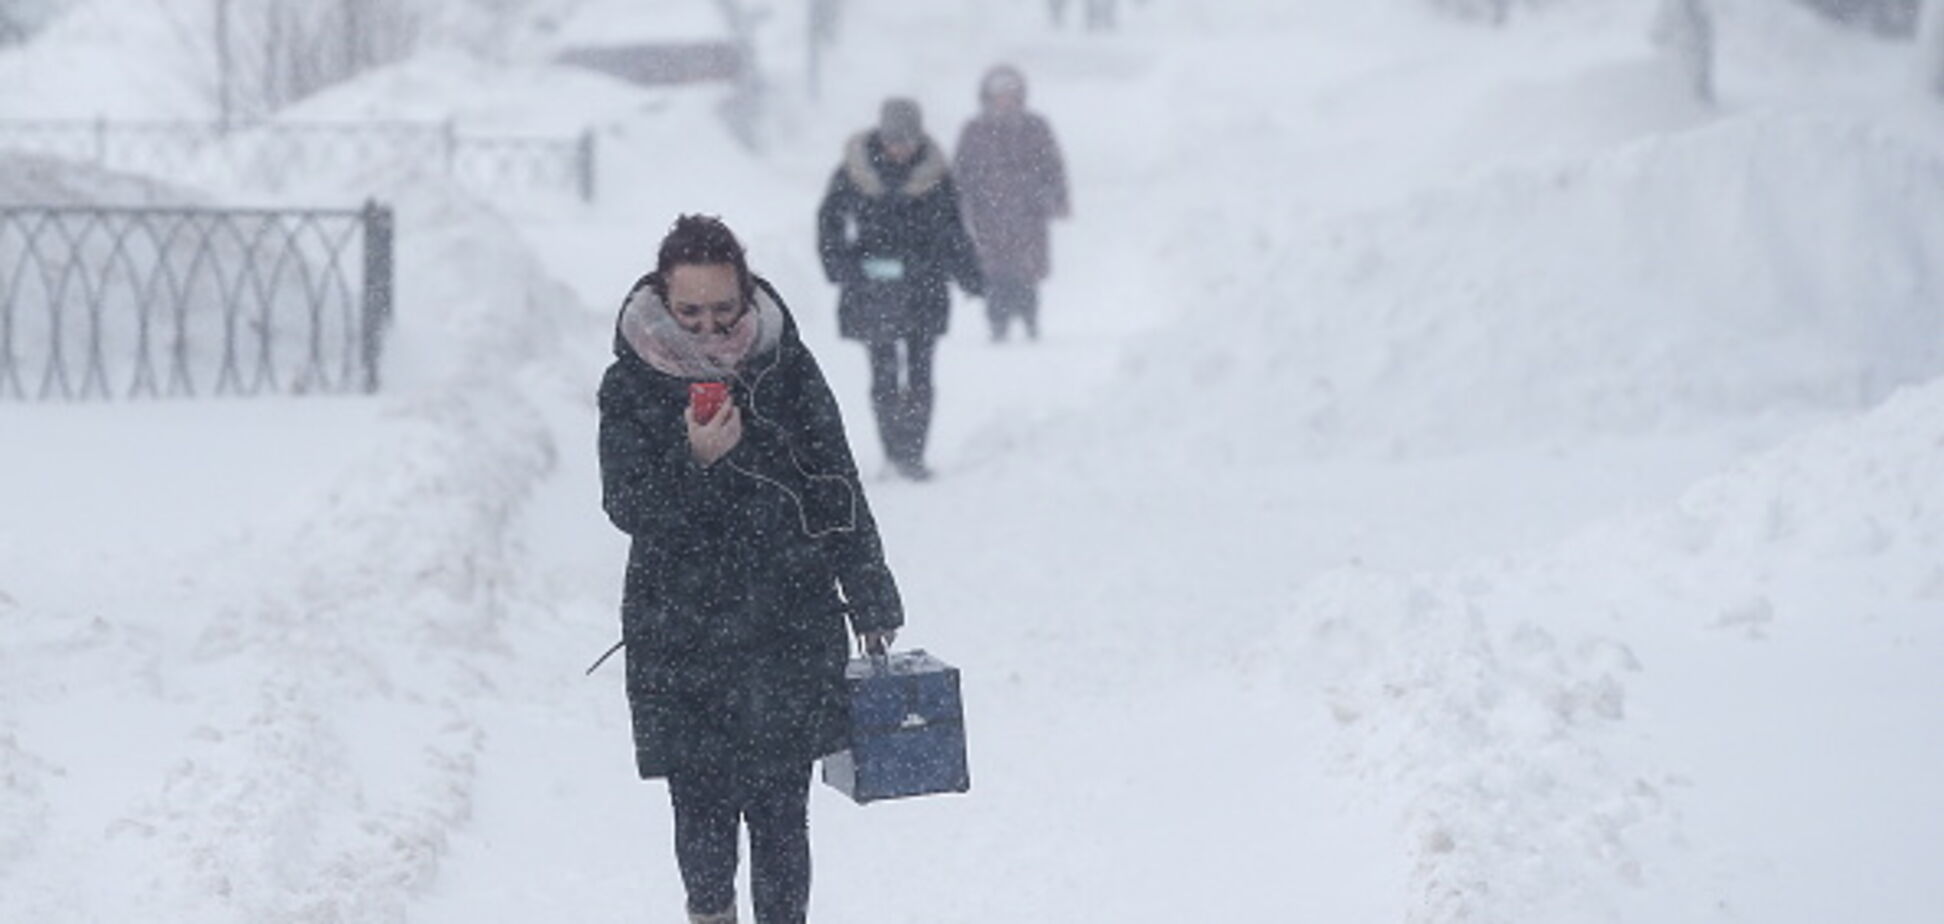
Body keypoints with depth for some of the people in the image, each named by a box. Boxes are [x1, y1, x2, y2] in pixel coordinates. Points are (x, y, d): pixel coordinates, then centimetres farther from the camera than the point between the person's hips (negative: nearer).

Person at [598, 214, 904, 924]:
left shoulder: (786, 367, 1)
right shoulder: (630, 385, -2)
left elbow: (838, 487, 9)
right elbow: (626, 506, -8)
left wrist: (871, 600, 12)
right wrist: (695, 461, -25)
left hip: (789, 625, 0)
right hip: (679, 634, 0)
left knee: (780, 808, -2)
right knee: (701, 802, 2)